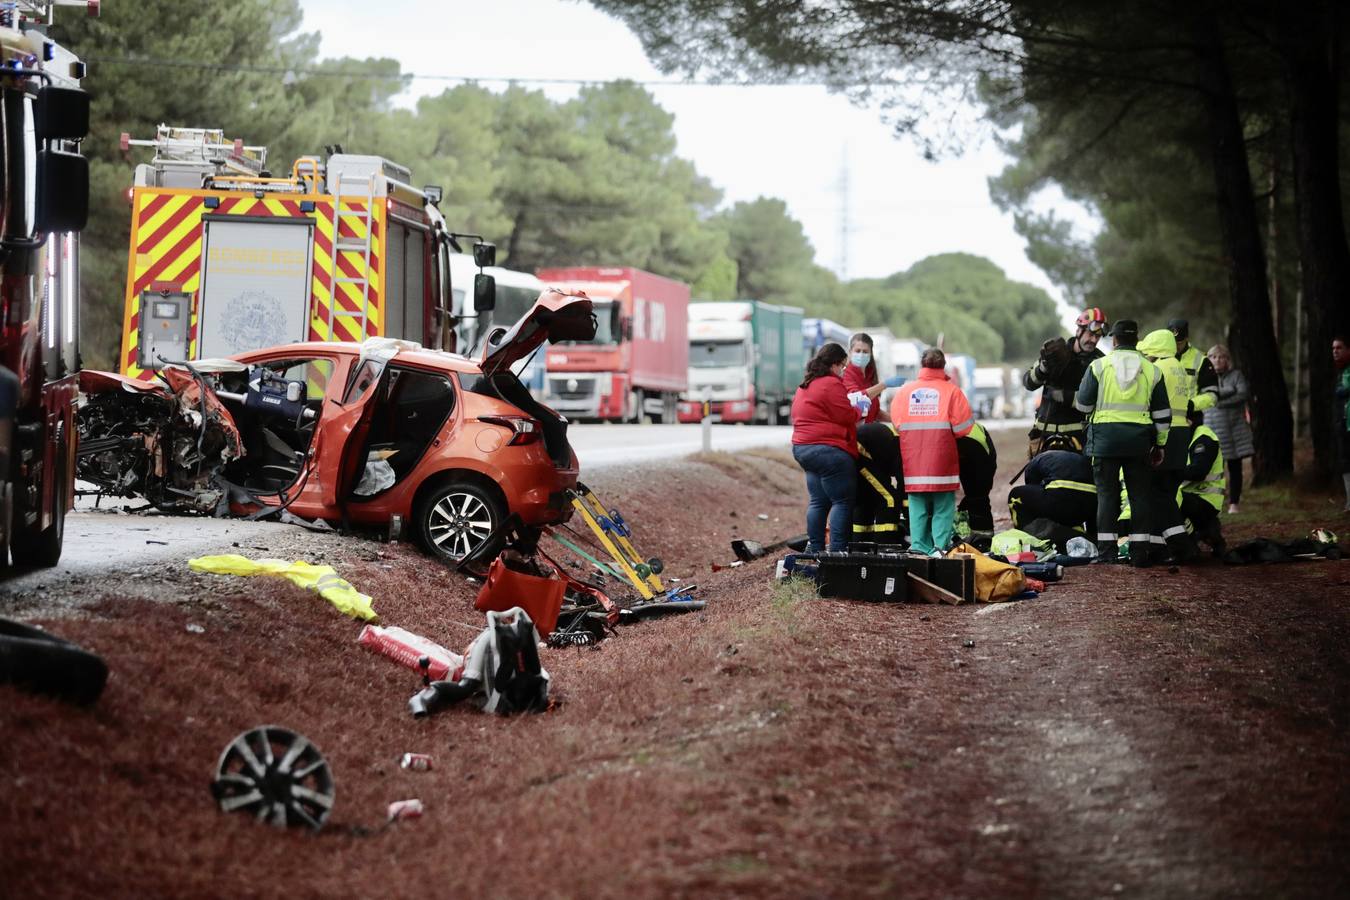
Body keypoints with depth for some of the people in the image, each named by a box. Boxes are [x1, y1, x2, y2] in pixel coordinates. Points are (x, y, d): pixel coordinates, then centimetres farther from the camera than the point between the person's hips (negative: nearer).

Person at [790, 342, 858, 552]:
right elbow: (847, 416, -14)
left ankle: (814, 548, 13)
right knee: (843, 501, -6)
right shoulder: (831, 385, -14)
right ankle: (837, 550, -11)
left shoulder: (805, 385, 17)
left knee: (818, 501, 14)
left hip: (803, 447, 10)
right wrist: (859, 410, 6)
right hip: (827, 449, -10)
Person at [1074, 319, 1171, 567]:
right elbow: (1163, 414, 9)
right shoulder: (1151, 370, 5)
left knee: (1107, 493, 4)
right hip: (1138, 439, 1)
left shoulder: (1098, 366, -2)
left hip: (1105, 436, -1)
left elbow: (1083, 404, 3)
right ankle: (1139, 551, 5)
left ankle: (1107, 550, 1)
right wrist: (1159, 445, 18)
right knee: (1140, 494, 7)